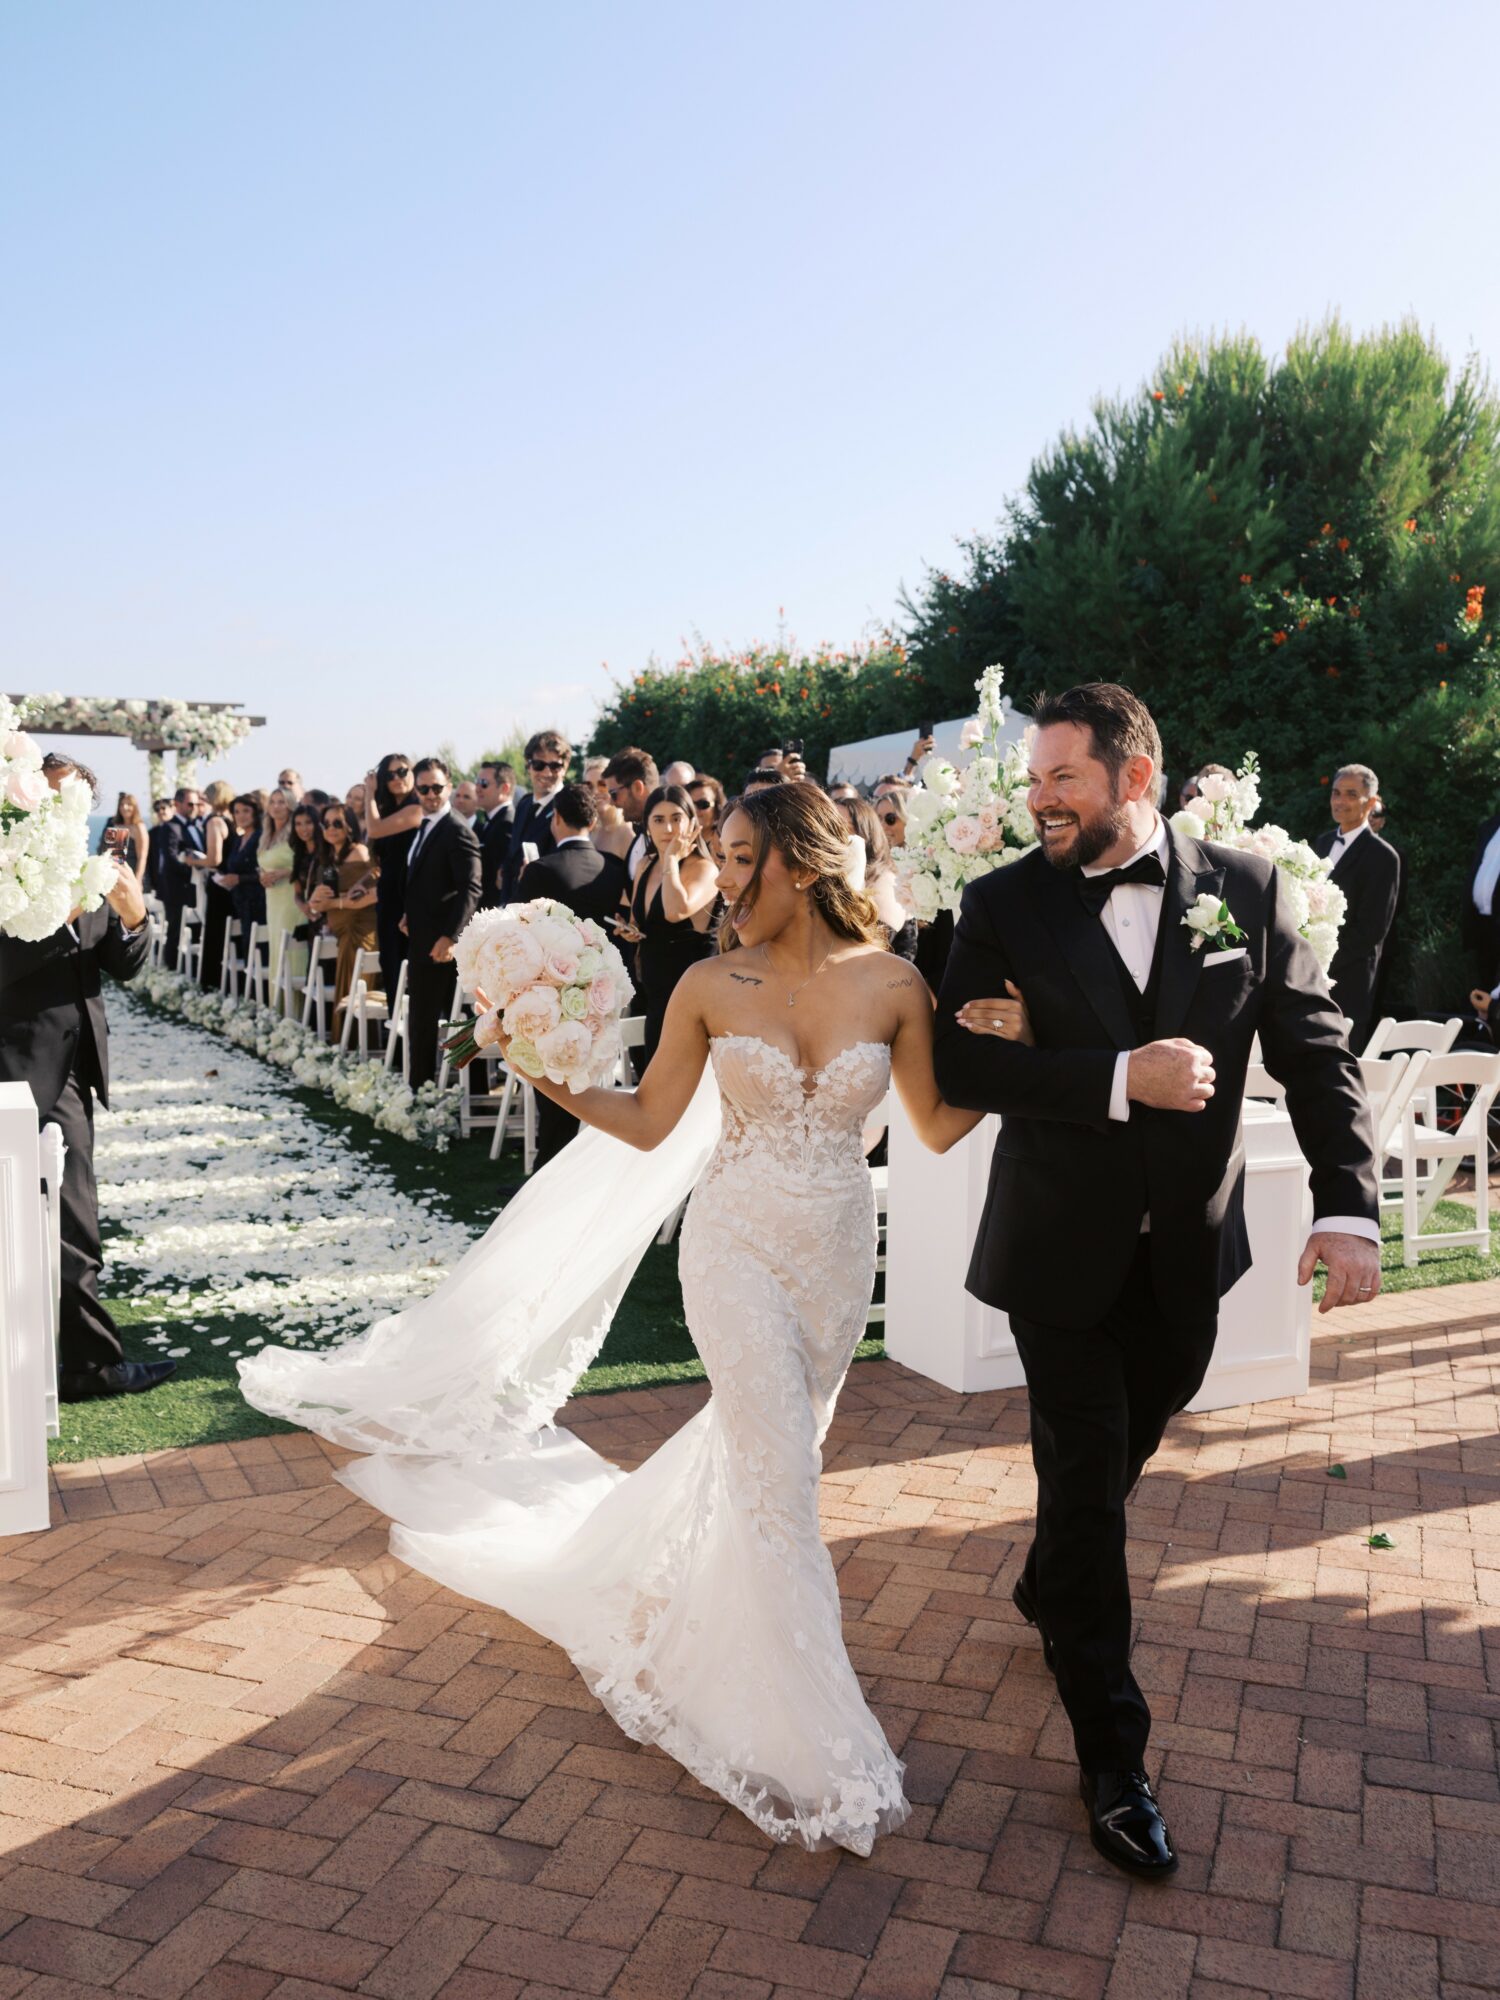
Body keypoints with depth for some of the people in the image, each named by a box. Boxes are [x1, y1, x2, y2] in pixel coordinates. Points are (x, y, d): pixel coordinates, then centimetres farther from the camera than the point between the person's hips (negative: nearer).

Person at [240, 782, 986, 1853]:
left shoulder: (893, 984, -7)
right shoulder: (712, 986, -7)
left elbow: (938, 1127, 0)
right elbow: (648, 1124, 0)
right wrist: (555, 1075, -11)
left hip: (838, 1252, 3)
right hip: (739, 1245, -2)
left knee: (772, 1451, 18)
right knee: (780, 1475, -4)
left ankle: (657, 1589, 48)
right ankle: (819, 1754, 10)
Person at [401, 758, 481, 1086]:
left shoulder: (457, 832, -13)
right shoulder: (423, 829, 15)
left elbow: (470, 889, -21)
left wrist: (450, 936, -27)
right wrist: (409, 916, 11)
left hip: (439, 944, -9)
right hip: (420, 941, 9)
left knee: (426, 1020, -4)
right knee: (420, 1020, 12)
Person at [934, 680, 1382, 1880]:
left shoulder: (1244, 889, -5)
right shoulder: (1006, 904, -9)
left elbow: (1317, 1050, -4)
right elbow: (962, 1065, -15)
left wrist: (1349, 1206, -15)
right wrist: (1120, 1078, -26)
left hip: (1188, 1251, 3)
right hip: (1063, 1251, -2)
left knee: (1126, 1454, 22)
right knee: (1086, 1480, 5)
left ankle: (1048, 1587, 53)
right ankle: (1112, 1756, 21)